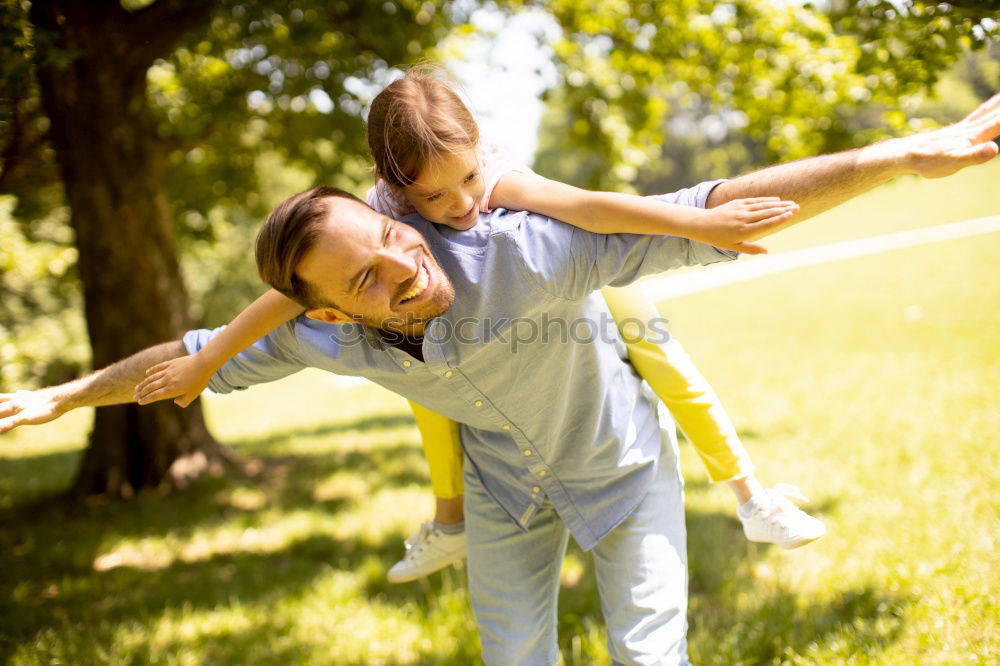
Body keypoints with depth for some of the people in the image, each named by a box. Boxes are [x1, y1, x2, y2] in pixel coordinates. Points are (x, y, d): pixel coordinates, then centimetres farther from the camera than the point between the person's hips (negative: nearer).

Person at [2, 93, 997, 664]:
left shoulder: (520, 254, -42)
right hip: (504, 475, 4)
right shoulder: (324, 338, -26)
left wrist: (901, 155, -49)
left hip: (617, 454, -3)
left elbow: (704, 217, -45)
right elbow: (202, 356, -8)